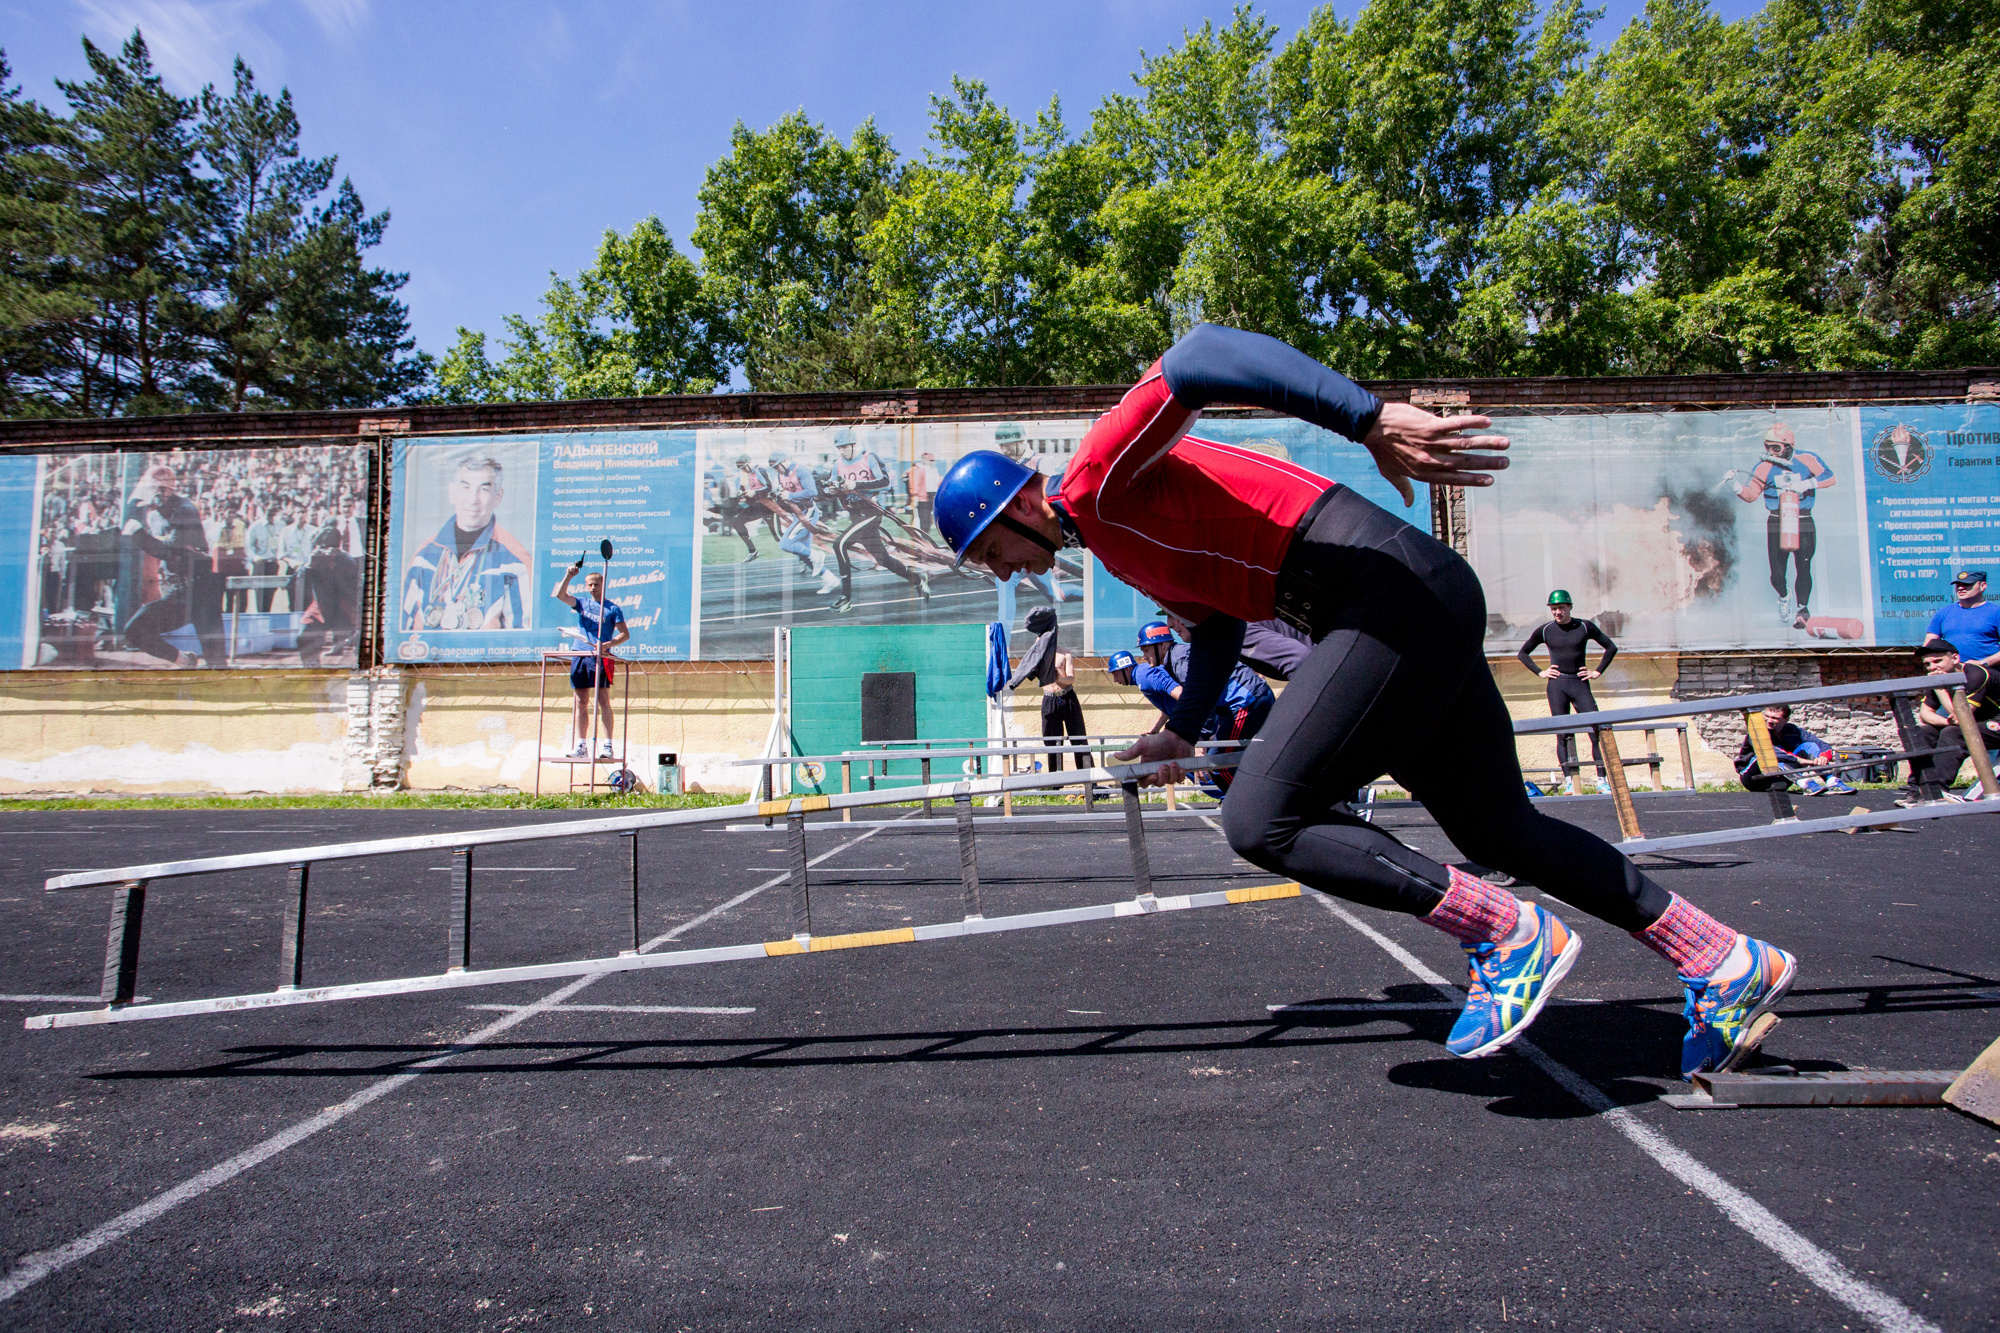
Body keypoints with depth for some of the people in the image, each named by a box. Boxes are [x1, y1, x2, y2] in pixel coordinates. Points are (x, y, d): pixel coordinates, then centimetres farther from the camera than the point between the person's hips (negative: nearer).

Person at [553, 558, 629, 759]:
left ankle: (607, 746, -13)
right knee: (581, 703, 6)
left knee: (603, 700, -10)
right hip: (580, 657, 5)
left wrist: (608, 644, -17)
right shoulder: (581, 603, 16)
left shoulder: (612, 608, 4)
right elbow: (560, 595, 4)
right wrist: (569, 576, -7)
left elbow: (625, 634, -1)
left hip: (600, 658, -5)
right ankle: (581, 746, 9)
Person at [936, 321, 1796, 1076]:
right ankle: (1731, 965, 27)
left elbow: (1200, 356, -25)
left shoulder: (1098, 480, -8)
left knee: (1261, 822, -13)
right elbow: (1217, 621, 29)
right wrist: (1180, 734, 25)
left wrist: (1371, 420, -33)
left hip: (1394, 591, -10)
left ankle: (1510, 937, -4)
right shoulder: (1118, 546, 21)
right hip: (1412, 611, 10)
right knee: (1503, 835, 16)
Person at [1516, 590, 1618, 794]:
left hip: (1580, 684, 0)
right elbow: (1523, 653, 16)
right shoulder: (1545, 631, 5)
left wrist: (1598, 672, 5)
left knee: (1597, 731, -9)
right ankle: (1569, 781, -2)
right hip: (1557, 685, 0)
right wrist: (1540, 672, 5)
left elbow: (1611, 647, 13)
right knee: (1563, 735, -3)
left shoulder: (1585, 627, 4)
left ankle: (1602, 780, -5)